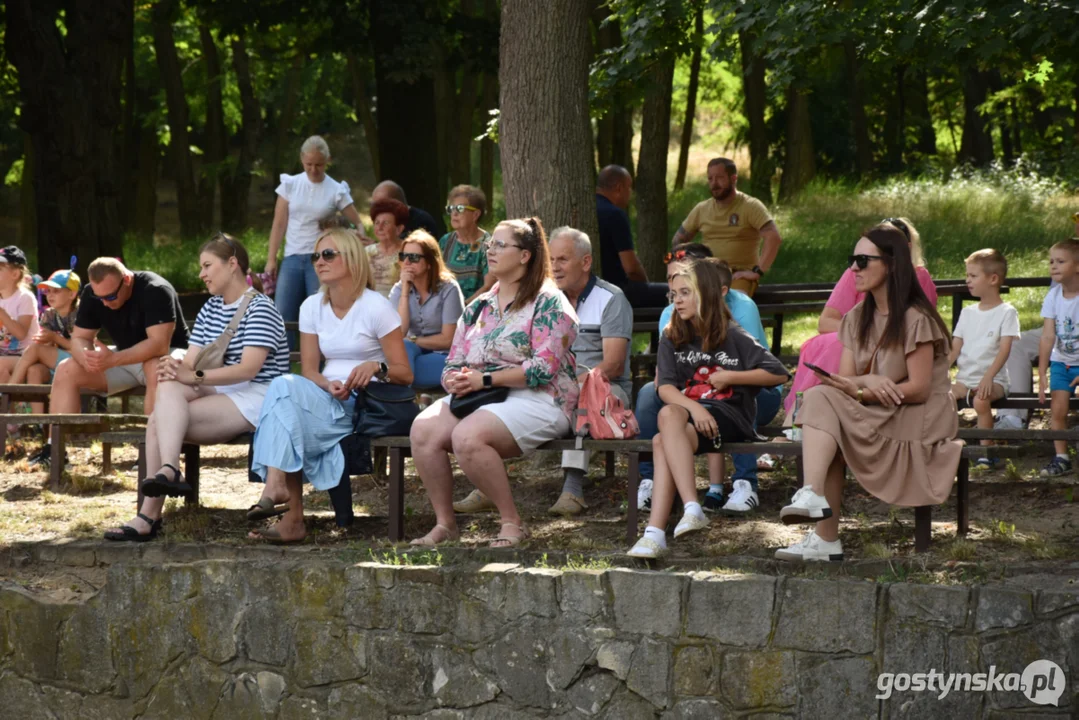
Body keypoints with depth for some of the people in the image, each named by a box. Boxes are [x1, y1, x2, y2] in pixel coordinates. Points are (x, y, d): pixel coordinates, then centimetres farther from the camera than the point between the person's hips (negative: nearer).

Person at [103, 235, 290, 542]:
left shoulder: (260, 309, -7)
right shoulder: (211, 309, 19)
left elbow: (249, 368, -19)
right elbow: (191, 360, 9)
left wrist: (194, 377, -27)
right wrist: (175, 369, -16)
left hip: (255, 398, -7)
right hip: (221, 393, 7)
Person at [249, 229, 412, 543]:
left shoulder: (376, 307, -4)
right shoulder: (312, 307, 12)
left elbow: (405, 375, -5)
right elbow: (309, 370, 9)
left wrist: (375, 367, -25)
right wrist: (329, 385, -13)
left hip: (367, 405, -5)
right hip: (327, 401, 5)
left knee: (284, 387, -28)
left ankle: (277, 484, -40)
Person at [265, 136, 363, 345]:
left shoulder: (337, 191, 0)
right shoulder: (290, 184, 4)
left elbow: (357, 224, 5)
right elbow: (279, 224, 7)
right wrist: (271, 259, 1)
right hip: (292, 258, 2)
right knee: (283, 318, -3)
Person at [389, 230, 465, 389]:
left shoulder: (448, 289, -12)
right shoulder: (398, 290, 1)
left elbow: (447, 340, -14)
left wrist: (412, 340, -10)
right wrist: (405, 290, -16)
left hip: (443, 358, -4)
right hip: (414, 353, 4)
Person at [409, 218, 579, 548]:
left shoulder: (548, 303, -2)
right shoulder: (478, 307, 20)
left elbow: (543, 369, -13)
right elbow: (453, 363, 19)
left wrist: (483, 379, -17)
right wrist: (455, 380, -7)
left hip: (537, 401, -7)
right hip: (477, 397, 7)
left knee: (467, 436, -34)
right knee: (423, 428, -22)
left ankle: (512, 522, -19)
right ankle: (444, 523, -14)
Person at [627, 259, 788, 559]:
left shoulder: (732, 337, 4)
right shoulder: (672, 338, 15)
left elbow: (779, 374, 2)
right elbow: (665, 387, 1)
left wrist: (730, 377, -3)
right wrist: (694, 408, -18)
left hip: (728, 414, -4)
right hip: (687, 413, 4)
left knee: (663, 442, -33)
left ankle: (655, 532, -44)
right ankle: (655, 534, -44)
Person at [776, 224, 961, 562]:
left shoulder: (915, 319, -11)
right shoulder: (857, 320, 12)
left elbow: (918, 390, -15)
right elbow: (847, 379, 5)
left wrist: (858, 390, -18)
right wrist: (867, 382, -19)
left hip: (920, 421, -7)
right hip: (877, 417, 7)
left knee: (823, 402, -23)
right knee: (818, 398, -21)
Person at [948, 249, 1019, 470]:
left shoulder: (1006, 312, -2)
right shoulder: (968, 313, 16)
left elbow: (1005, 349, -11)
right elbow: (954, 349, 13)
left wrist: (988, 377, -24)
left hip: (994, 380, -5)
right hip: (965, 379, 5)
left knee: (981, 400, -36)